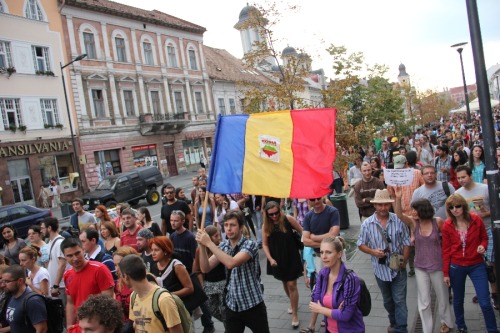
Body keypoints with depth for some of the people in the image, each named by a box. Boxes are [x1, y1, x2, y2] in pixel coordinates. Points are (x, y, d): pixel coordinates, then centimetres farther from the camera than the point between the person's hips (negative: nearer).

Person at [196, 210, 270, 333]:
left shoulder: (250, 245, -16)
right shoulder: (223, 246, 2)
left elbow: (231, 263, -32)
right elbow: (205, 268, -3)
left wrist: (209, 243, -28)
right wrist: (202, 246, -17)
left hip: (253, 305, -4)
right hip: (232, 306, 5)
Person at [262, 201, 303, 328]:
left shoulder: (288, 219, -15)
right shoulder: (266, 226, -7)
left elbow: (302, 232, -5)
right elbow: (265, 244, -2)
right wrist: (270, 259, -11)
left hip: (291, 257, -3)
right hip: (277, 259, 4)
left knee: (292, 285, -2)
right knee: (284, 283, 21)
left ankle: (295, 315, 10)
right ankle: (293, 303, 46)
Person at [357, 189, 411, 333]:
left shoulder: (399, 220, -12)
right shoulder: (367, 224, -10)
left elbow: (406, 242, -4)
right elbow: (361, 244, -2)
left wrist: (404, 261, -9)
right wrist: (373, 252, -19)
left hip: (398, 268, -2)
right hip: (380, 268, 2)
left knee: (399, 300, 1)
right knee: (387, 300, 22)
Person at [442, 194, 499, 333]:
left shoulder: (476, 220, -8)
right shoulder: (447, 226, -8)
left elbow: (484, 238, 8)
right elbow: (446, 250, -2)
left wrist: (483, 246, -16)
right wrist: (446, 273, -1)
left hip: (477, 266, 0)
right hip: (456, 267, 1)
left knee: (485, 303, -1)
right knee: (458, 300, 16)